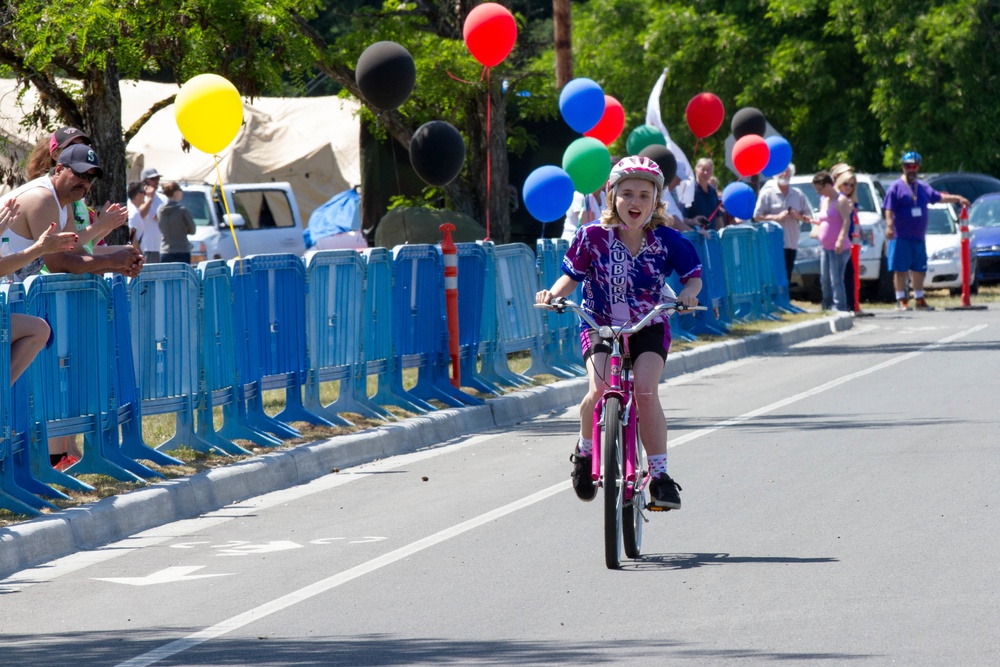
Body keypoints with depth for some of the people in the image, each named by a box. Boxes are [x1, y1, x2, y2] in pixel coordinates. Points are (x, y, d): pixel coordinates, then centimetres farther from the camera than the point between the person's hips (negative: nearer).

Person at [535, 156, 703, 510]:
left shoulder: (665, 240, -7)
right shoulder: (593, 237, -9)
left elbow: (693, 275, 3)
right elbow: (572, 275, 2)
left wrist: (688, 294, -20)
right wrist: (553, 294, -18)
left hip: (649, 327, 0)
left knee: (645, 389, -25)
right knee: (599, 388, -26)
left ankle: (659, 475, -15)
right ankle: (585, 448, 6)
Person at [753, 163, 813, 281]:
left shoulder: (798, 194, 14)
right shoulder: (767, 193, 1)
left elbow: (808, 217, 17)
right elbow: (757, 216, -3)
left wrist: (799, 216, -6)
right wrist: (776, 217, -15)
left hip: (791, 244, 4)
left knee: (786, 280, 4)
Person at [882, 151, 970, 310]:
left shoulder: (923, 187, 16)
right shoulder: (896, 187, -4)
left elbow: (939, 197, 28)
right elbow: (889, 209, -11)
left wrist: (957, 198, 24)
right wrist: (889, 226, -23)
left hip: (919, 237, 6)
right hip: (901, 237, -6)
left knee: (919, 270, 11)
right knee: (900, 270, -3)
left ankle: (920, 299, 19)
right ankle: (901, 300, 2)